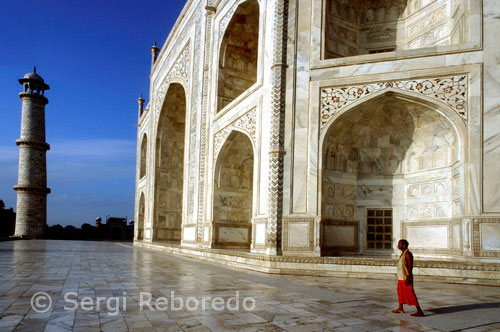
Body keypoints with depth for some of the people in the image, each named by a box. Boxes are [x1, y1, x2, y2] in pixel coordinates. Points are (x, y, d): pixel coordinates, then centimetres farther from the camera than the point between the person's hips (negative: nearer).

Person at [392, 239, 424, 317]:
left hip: (406, 278, -10)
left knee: (410, 294, -8)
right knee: (400, 292, 18)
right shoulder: (403, 253, 12)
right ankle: (400, 309, 30)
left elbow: (410, 266, -21)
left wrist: (408, 278, -24)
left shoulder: (408, 254, -17)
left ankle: (419, 311, -5)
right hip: (401, 277, 10)